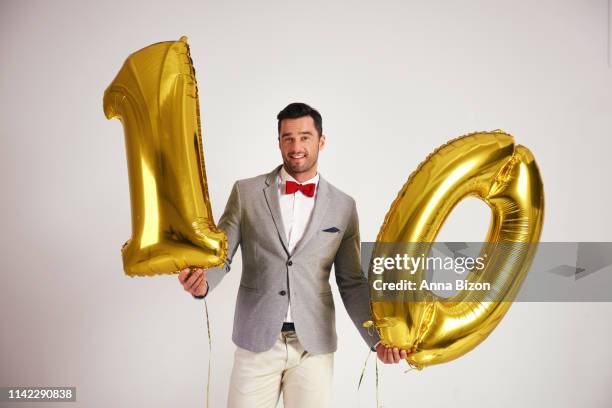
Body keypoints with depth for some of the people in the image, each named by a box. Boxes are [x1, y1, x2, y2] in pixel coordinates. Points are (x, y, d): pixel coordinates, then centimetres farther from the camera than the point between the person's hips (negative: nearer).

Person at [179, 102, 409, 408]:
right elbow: (220, 254, 1)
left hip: (315, 344, 1)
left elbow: (352, 283, 5)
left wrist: (378, 338, -5)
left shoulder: (343, 206, 3)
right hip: (257, 340, 0)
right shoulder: (246, 192, 1)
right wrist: (202, 281, -21)